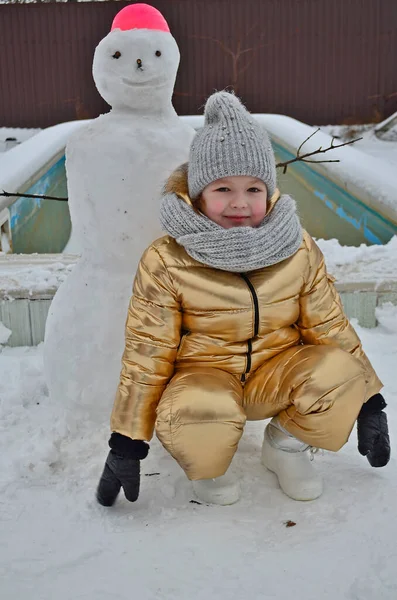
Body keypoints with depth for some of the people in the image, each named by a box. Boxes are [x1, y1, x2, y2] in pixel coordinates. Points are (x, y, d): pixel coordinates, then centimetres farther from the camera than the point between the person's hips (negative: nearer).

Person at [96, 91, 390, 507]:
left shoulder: (299, 250, -7)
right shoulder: (166, 262, -15)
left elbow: (329, 327, 3)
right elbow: (147, 352, -9)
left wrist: (369, 403, 3)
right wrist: (128, 442, -7)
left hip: (278, 371, 3)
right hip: (204, 376, -2)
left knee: (339, 370, -27)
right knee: (198, 416, -37)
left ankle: (287, 442, 4)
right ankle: (207, 465, 1)